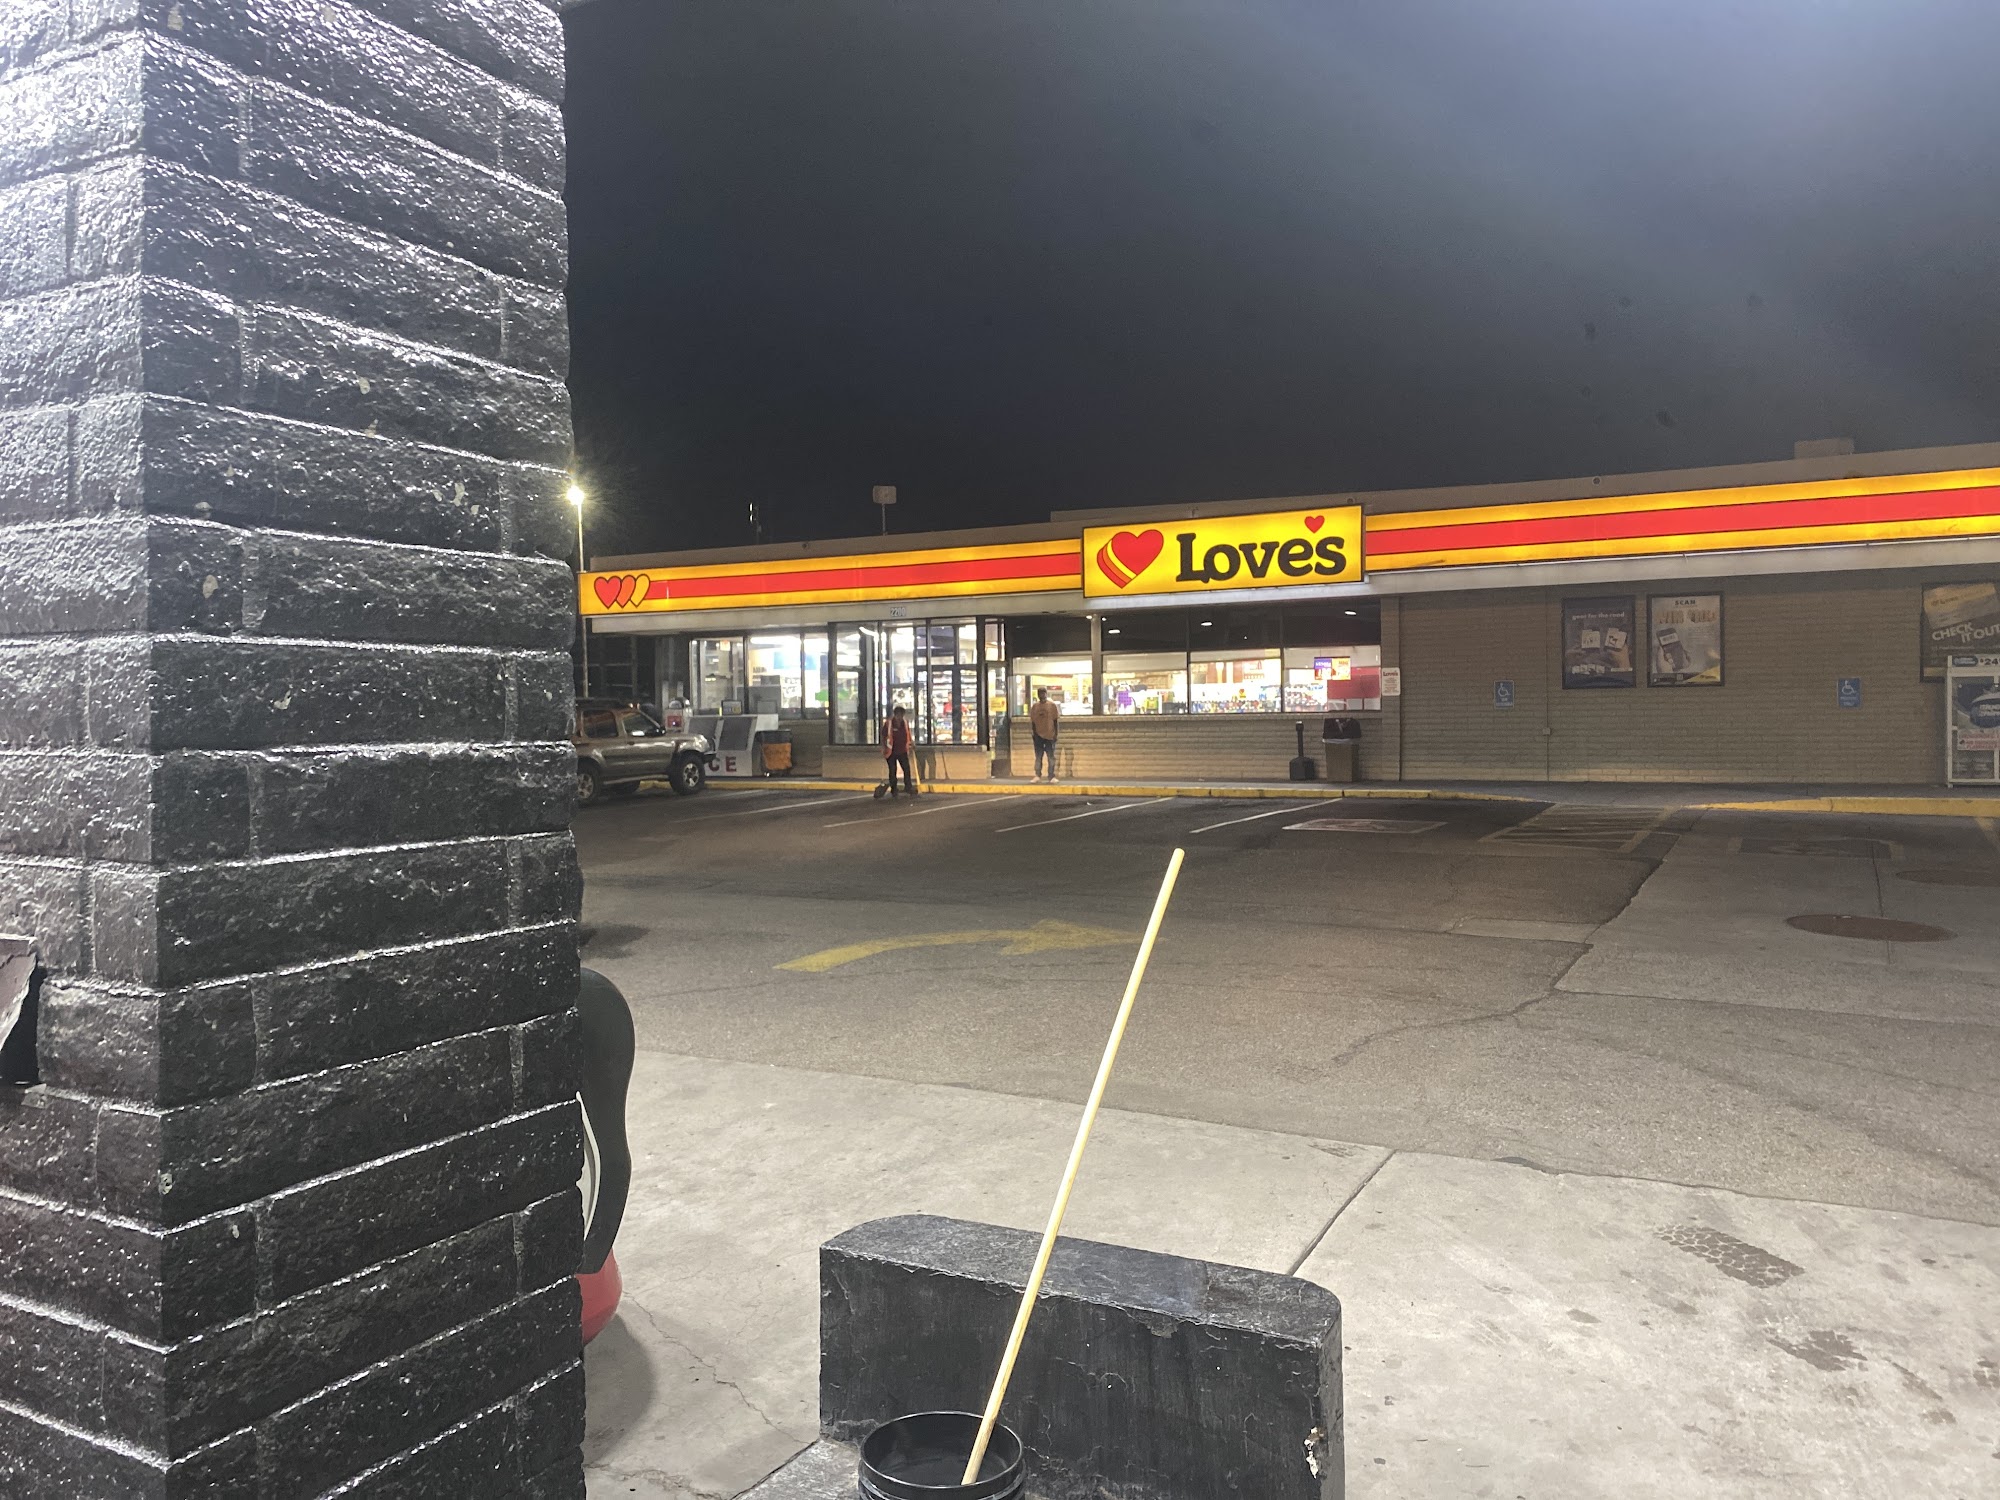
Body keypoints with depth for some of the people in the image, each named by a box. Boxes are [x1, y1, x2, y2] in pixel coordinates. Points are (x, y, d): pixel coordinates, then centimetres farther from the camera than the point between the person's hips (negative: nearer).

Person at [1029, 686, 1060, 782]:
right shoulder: (1035, 706, 6)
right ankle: (1037, 776, 11)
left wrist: (1055, 734, -5)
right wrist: (1034, 733, 2)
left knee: (1051, 757, 1)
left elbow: (1055, 720, 0)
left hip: (1049, 735, -2)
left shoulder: (1052, 705, 0)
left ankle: (1052, 777, 6)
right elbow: (1033, 721, 8)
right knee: (1038, 757, 5)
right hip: (1038, 735, 2)